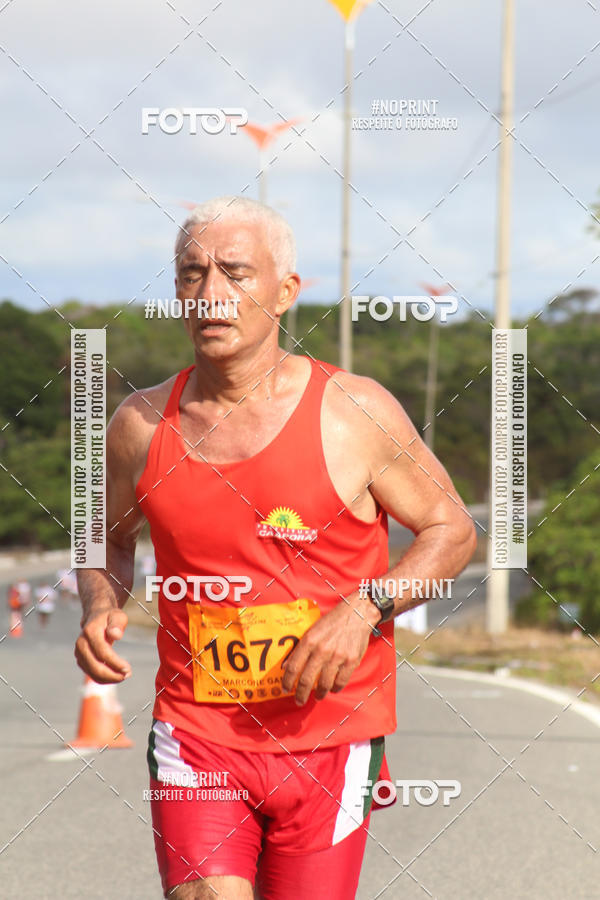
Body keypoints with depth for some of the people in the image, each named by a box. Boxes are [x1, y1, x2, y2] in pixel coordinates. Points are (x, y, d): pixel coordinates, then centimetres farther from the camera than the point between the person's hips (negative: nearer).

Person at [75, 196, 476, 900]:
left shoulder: (355, 412, -5)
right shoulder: (143, 423, 2)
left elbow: (452, 532, 3)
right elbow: (108, 538, 20)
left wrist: (364, 609, -13)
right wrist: (99, 607, -2)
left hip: (327, 740, -1)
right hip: (196, 734, 1)